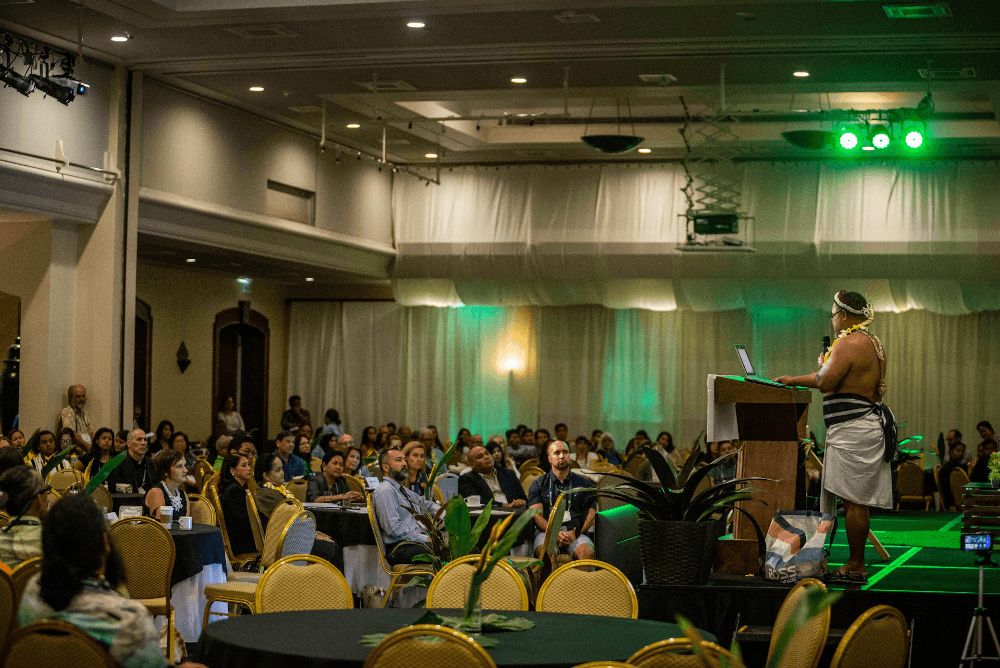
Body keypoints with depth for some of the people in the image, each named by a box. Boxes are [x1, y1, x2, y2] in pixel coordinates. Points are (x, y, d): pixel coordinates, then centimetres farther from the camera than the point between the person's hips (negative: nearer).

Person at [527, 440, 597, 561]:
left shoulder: (584, 484, 19)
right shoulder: (539, 484, 17)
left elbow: (591, 515, 10)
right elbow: (536, 515, 5)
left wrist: (575, 533, -10)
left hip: (576, 533, 1)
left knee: (586, 551, -34)